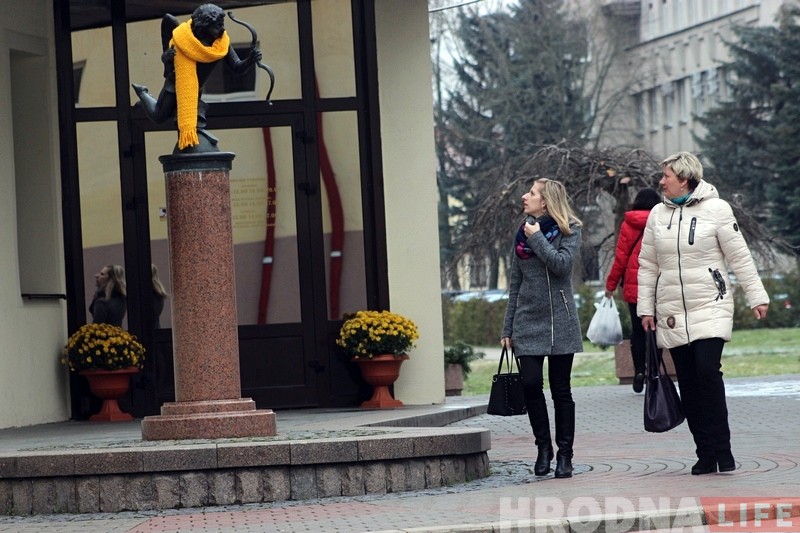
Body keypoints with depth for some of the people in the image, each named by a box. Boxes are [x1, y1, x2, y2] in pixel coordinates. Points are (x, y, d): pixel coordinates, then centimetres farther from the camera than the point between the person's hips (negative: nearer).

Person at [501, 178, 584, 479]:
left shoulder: (569, 230, -1)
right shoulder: (522, 234, 11)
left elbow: (562, 264, -19)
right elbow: (515, 284, 14)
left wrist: (537, 238, -11)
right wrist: (507, 328, 12)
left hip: (559, 321, -3)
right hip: (527, 321, 3)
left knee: (560, 389, 1)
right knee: (530, 384, -8)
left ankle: (564, 454, 8)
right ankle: (543, 446, 8)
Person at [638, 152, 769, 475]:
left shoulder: (716, 209, -2)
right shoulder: (657, 215, 10)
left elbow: (739, 257, -1)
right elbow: (647, 266, 14)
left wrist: (756, 297, -3)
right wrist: (645, 308, 10)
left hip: (710, 308, -4)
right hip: (672, 313, 4)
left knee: (708, 371, -18)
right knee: (688, 382, 2)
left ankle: (722, 450, -10)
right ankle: (705, 454, 6)